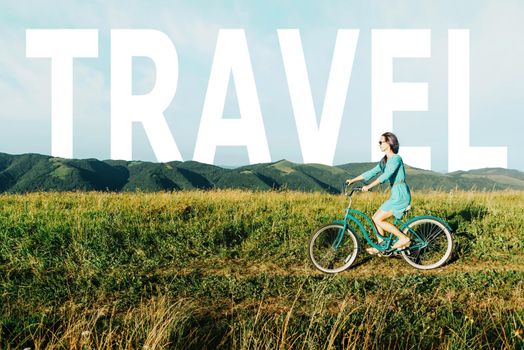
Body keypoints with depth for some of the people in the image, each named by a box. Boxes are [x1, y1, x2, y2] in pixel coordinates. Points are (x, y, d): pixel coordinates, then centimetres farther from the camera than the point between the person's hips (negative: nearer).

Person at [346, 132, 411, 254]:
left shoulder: (396, 158, -14)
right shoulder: (384, 161, 14)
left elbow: (385, 175, -26)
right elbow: (371, 172, 15)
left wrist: (369, 186, -31)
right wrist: (353, 180, 11)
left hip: (400, 195, -9)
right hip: (395, 195, 9)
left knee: (378, 220, -10)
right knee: (375, 218, 8)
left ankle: (404, 239, -1)